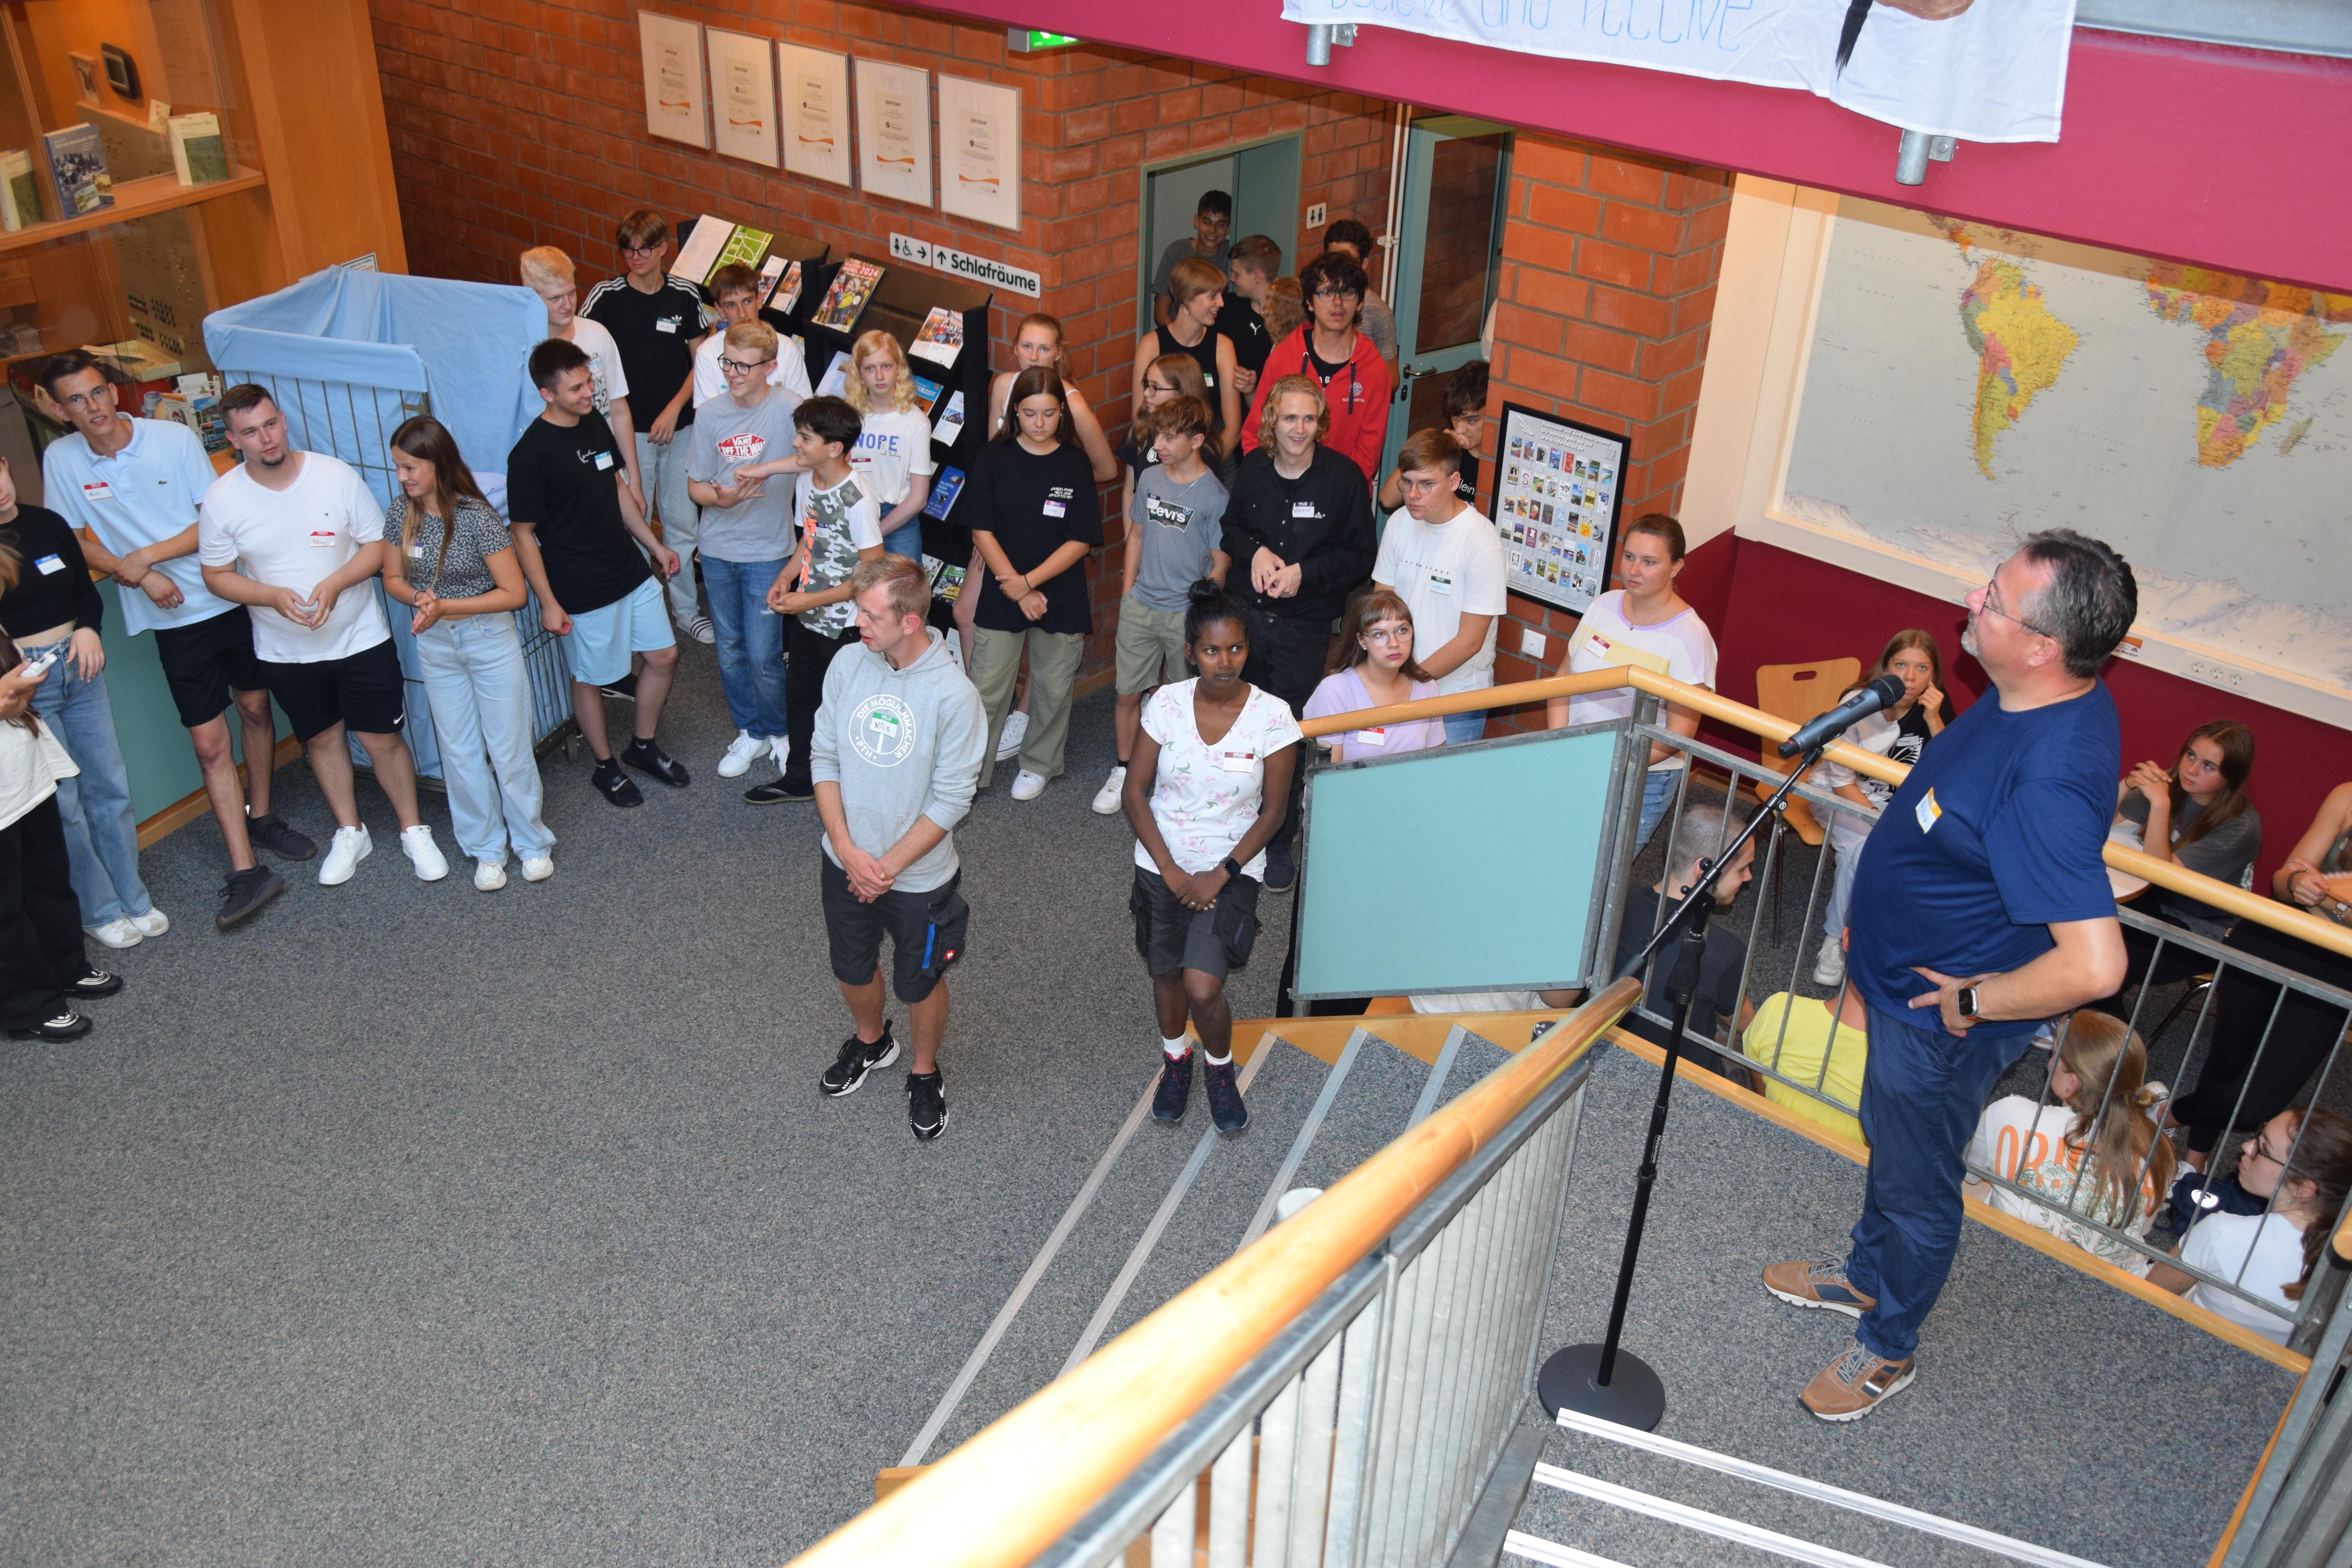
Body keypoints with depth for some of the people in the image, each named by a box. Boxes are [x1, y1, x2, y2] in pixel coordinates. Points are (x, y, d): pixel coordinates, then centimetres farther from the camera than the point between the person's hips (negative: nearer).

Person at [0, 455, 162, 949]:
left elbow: (87, 590, 14)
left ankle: (134, 900, 21)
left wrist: (89, 629, -4)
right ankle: (102, 912, 15)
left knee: (109, 787, 10)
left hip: (79, 665, 5)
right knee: (63, 802, 2)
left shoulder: (47, 524, 4)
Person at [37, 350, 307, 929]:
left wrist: (147, 555, -16)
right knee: (209, 741, -3)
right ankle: (246, 872, -1)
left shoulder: (174, 438, -9)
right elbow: (76, 542, 2)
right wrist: (137, 576, -13)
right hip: (173, 619, 0)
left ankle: (260, 817, 38)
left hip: (230, 598, 1)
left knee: (255, 707, 16)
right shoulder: (61, 460, -4)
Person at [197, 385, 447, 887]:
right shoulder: (222, 500, -10)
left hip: (360, 637, -2)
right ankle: (349, 833, 35)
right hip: (286, 652, 2)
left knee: (382, 738, 4)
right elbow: (218, 576, -2)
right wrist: (274, 596, -21)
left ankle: (413, 831, 23)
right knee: (321, 739, 17)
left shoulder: (336, 475, -13)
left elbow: (377, 545, -6)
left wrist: (335, 583, -23)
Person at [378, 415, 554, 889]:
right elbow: (393, 577, 7)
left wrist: (446, 606, -23)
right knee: (460, 753, 11)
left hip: (490, 640, -4)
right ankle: (487, 849, 25)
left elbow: (513, 593, -18)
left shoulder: (477, 518, -21)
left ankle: (532, 842, 24)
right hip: (435, 647, 4)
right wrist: (419, 598, -16)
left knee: (509, 749, 5)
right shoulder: (400, 513, -6)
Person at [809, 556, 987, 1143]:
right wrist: (846, 849, -13)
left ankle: (924, 1072, 45)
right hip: (845, 861, 4)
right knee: (852, 968, 25)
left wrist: (890, 865, -16)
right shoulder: (848, 664, -12)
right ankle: (870, 1040, 56)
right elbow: (824, 757, -4)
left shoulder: (954, 696, -25)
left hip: (918, 875, -4)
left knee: (920, 983, 17)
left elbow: (951, 801, -19)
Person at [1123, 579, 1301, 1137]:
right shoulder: (1168, 703, -11)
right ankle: (1175, 1060, 47)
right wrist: (1170, 871, -11)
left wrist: (1220, 876, -13)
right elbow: (1136, 792, -6)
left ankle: (1220, 1069, 19)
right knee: (1166, 976, 16)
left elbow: (1273, 811, -8)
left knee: (1203, 987, -14)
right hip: (1162, 866, 2)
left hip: (1231, 870, -2)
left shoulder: (1272, 716, -15)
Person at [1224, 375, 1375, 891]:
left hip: (1304, 628, -3)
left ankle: (1280, 844, 20)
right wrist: (1255, 551, -6)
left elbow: (1360, 558, -5)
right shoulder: (1252, 469, 0)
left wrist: (1306, 572, -17)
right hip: (1245, 614, 3)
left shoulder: (1344, 478, -10)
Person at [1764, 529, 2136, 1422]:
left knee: (1916, 1181, 15)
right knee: (1888, 1140, 30)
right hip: (1907, 983, 9)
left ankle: (1887, 1346, 40)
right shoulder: (2043, 698, -8)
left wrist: (1974, 1001, -26)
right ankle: (1866, 1274, 55)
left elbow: (2094, 965, -43)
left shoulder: (2049, 781, -39)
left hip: (1941, 1023, -9)